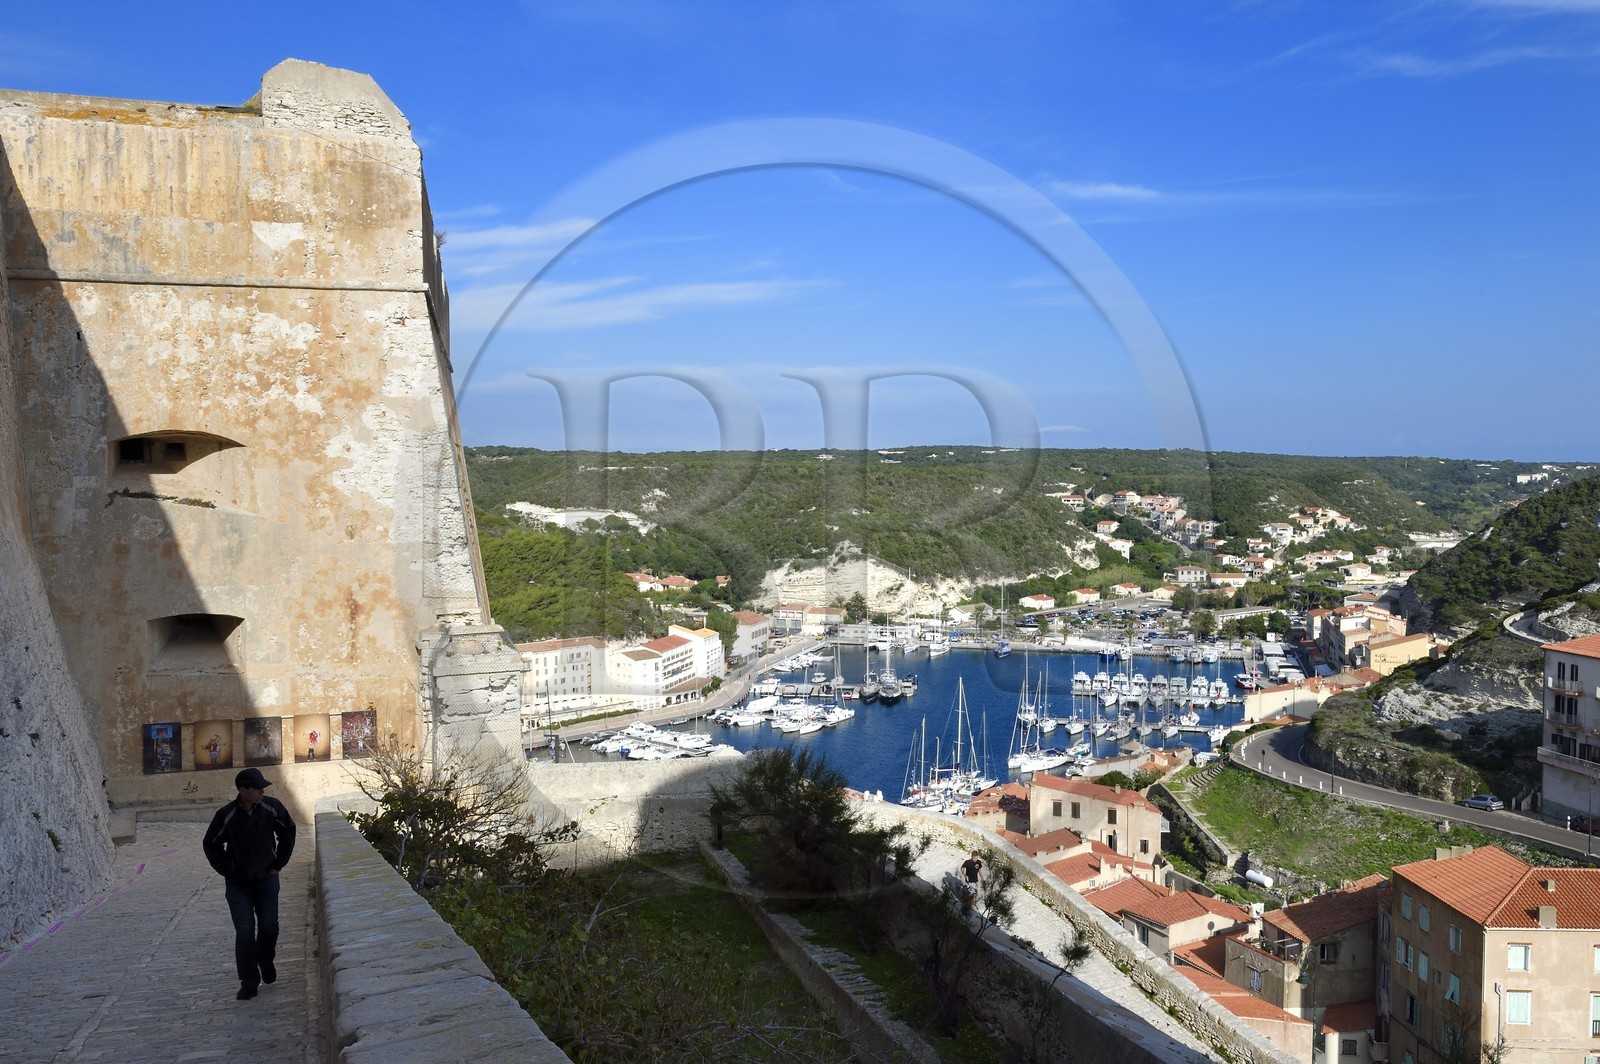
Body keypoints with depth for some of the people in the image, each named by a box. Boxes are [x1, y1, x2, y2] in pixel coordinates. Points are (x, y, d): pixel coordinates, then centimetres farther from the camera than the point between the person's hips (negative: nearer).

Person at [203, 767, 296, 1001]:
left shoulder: (272, 807, -10)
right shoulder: (226, 815, -14)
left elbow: (288, 830, 7)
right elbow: (211, 845, 2)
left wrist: (279, 863, 4)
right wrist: (228, 871, -3)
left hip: (267, 878, 1)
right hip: (238, 884, -1)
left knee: (269, 927, 2)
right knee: (244, 932, -5)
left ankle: (266, 961, 32)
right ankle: (249, 983, 4)